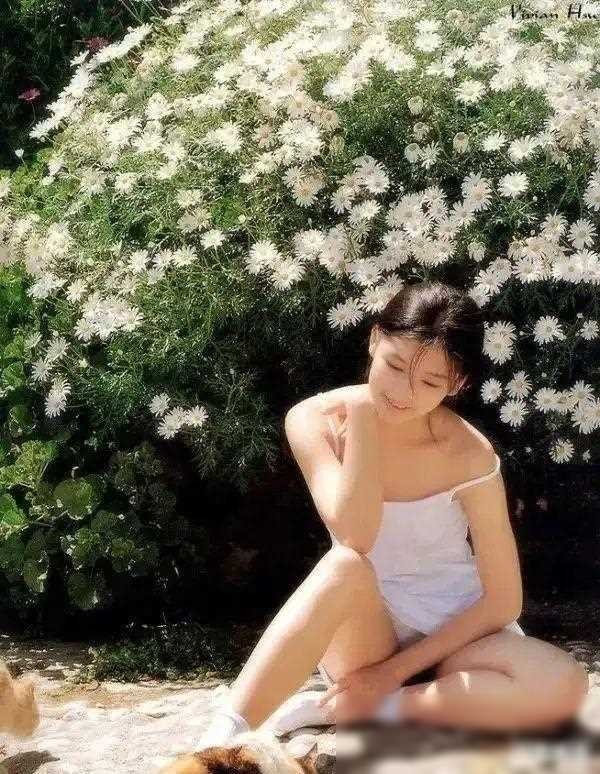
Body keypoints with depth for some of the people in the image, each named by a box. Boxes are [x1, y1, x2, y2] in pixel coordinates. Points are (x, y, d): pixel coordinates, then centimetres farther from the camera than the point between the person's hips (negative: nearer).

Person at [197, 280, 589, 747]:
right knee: (346, 568, -37)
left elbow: (503, 600, -10)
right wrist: (363, 412, -25)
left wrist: (398, 667, -16)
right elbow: (355, 536, -27)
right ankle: (220, 744, -37)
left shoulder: (469, 456, -14)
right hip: (360, 633, -1)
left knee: (563, 684, -30)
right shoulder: (315, 421, -12)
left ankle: (345, 709, -25)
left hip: (448, 634, 1)